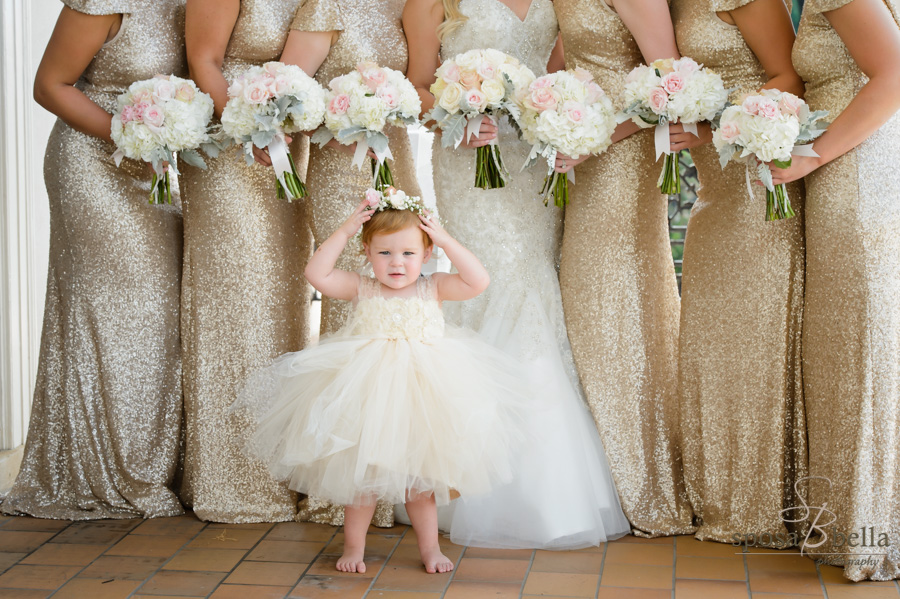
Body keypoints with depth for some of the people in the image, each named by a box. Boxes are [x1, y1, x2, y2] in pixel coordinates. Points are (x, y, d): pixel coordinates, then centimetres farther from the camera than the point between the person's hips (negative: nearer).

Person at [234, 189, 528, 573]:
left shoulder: (433, 289, -1)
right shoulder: (362, 290, -2)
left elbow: (478, 281, -12)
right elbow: (316, 274, -11)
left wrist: (447, 241, -13)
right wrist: (344, 231, -11)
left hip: (420, 397, 1)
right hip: (366, 394, 0)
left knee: (421, 478, 14)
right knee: (361, 474, 9)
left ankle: (429, 546, 29)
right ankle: (353, 546, 26)